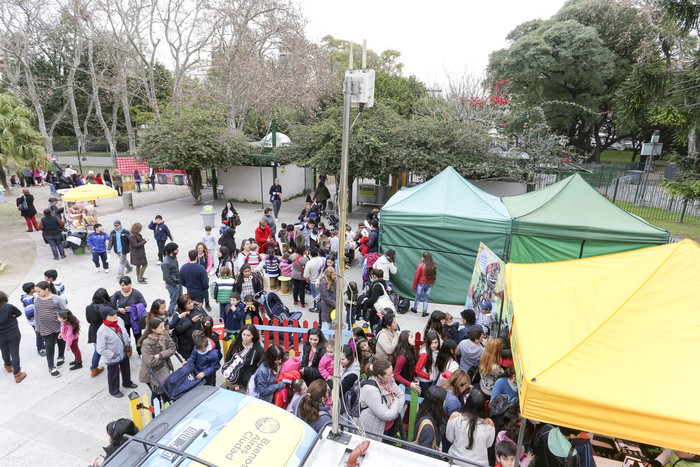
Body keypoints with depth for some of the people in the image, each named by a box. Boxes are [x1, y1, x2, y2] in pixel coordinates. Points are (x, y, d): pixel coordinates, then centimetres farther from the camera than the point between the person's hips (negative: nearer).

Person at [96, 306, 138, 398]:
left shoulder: (119, 320, -13)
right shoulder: (102, 331, -31)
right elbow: (101, 349, -26)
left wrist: (128, 344, 5)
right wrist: (114, 356, -22)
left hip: (124, 352, 6)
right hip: (112, 358, -6)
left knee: (126, 369, 28)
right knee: (113, 374, 17)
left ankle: (127, 382, 55)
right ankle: (114, 390, 43)